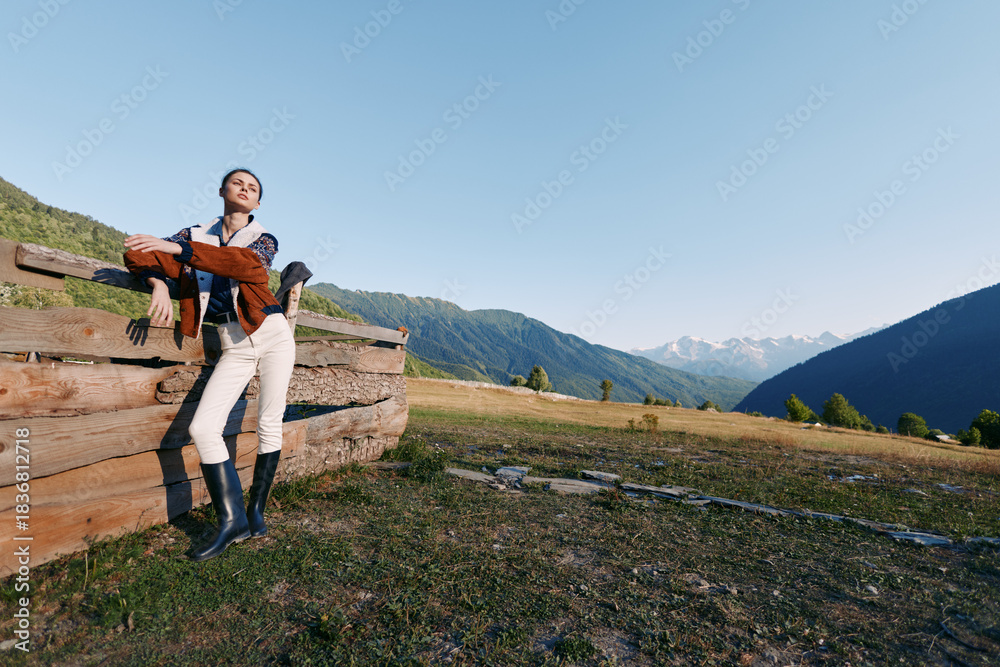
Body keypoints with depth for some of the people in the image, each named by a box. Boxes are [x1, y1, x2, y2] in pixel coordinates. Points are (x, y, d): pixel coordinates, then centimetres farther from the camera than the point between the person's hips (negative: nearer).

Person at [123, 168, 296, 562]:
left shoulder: (263, 241, 5)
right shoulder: (196, 235, 14)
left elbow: (243, 262, -18)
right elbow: (137, 254, 8)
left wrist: (177, 248, -25)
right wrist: (159, 285, -13)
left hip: (272, 334, -2)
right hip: (234, 345, 3)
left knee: (268, 424, -4)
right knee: (203, 427, -11)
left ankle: (256, 512, 11)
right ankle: (232, 519, -1)